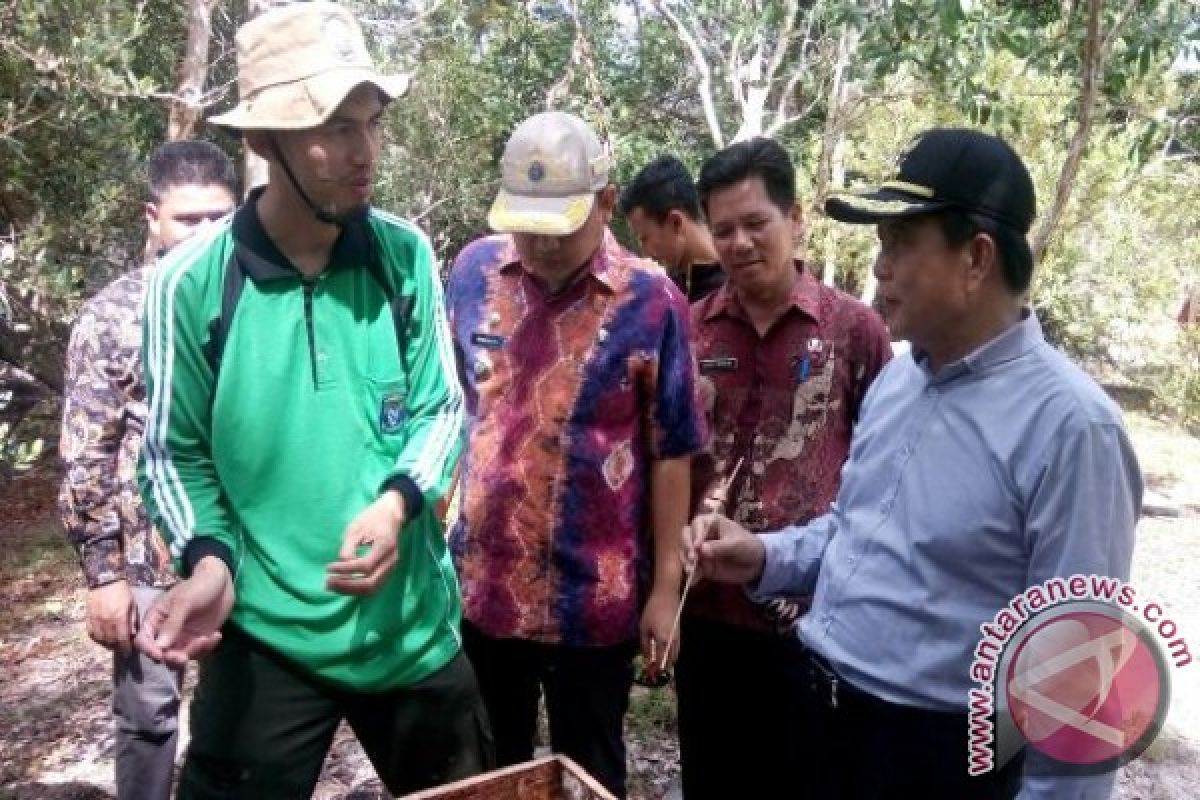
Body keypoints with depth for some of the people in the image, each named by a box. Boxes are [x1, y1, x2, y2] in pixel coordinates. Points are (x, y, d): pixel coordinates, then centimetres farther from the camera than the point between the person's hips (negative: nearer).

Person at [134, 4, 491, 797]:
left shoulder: (405, 254, -6)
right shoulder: (192, 282, -11)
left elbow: (442, 408, -1)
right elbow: (176, 454, -2)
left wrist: (399, 503, -19)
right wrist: (210, 559, -19)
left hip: (414, 624, 3)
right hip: (264, 634, -2)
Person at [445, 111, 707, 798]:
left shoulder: (651, 301, -12)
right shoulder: (473, 270, -2)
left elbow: (672, 454, -7)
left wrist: (666, 585, -5)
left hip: (596, 594, -3)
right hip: (476, 582, 3)